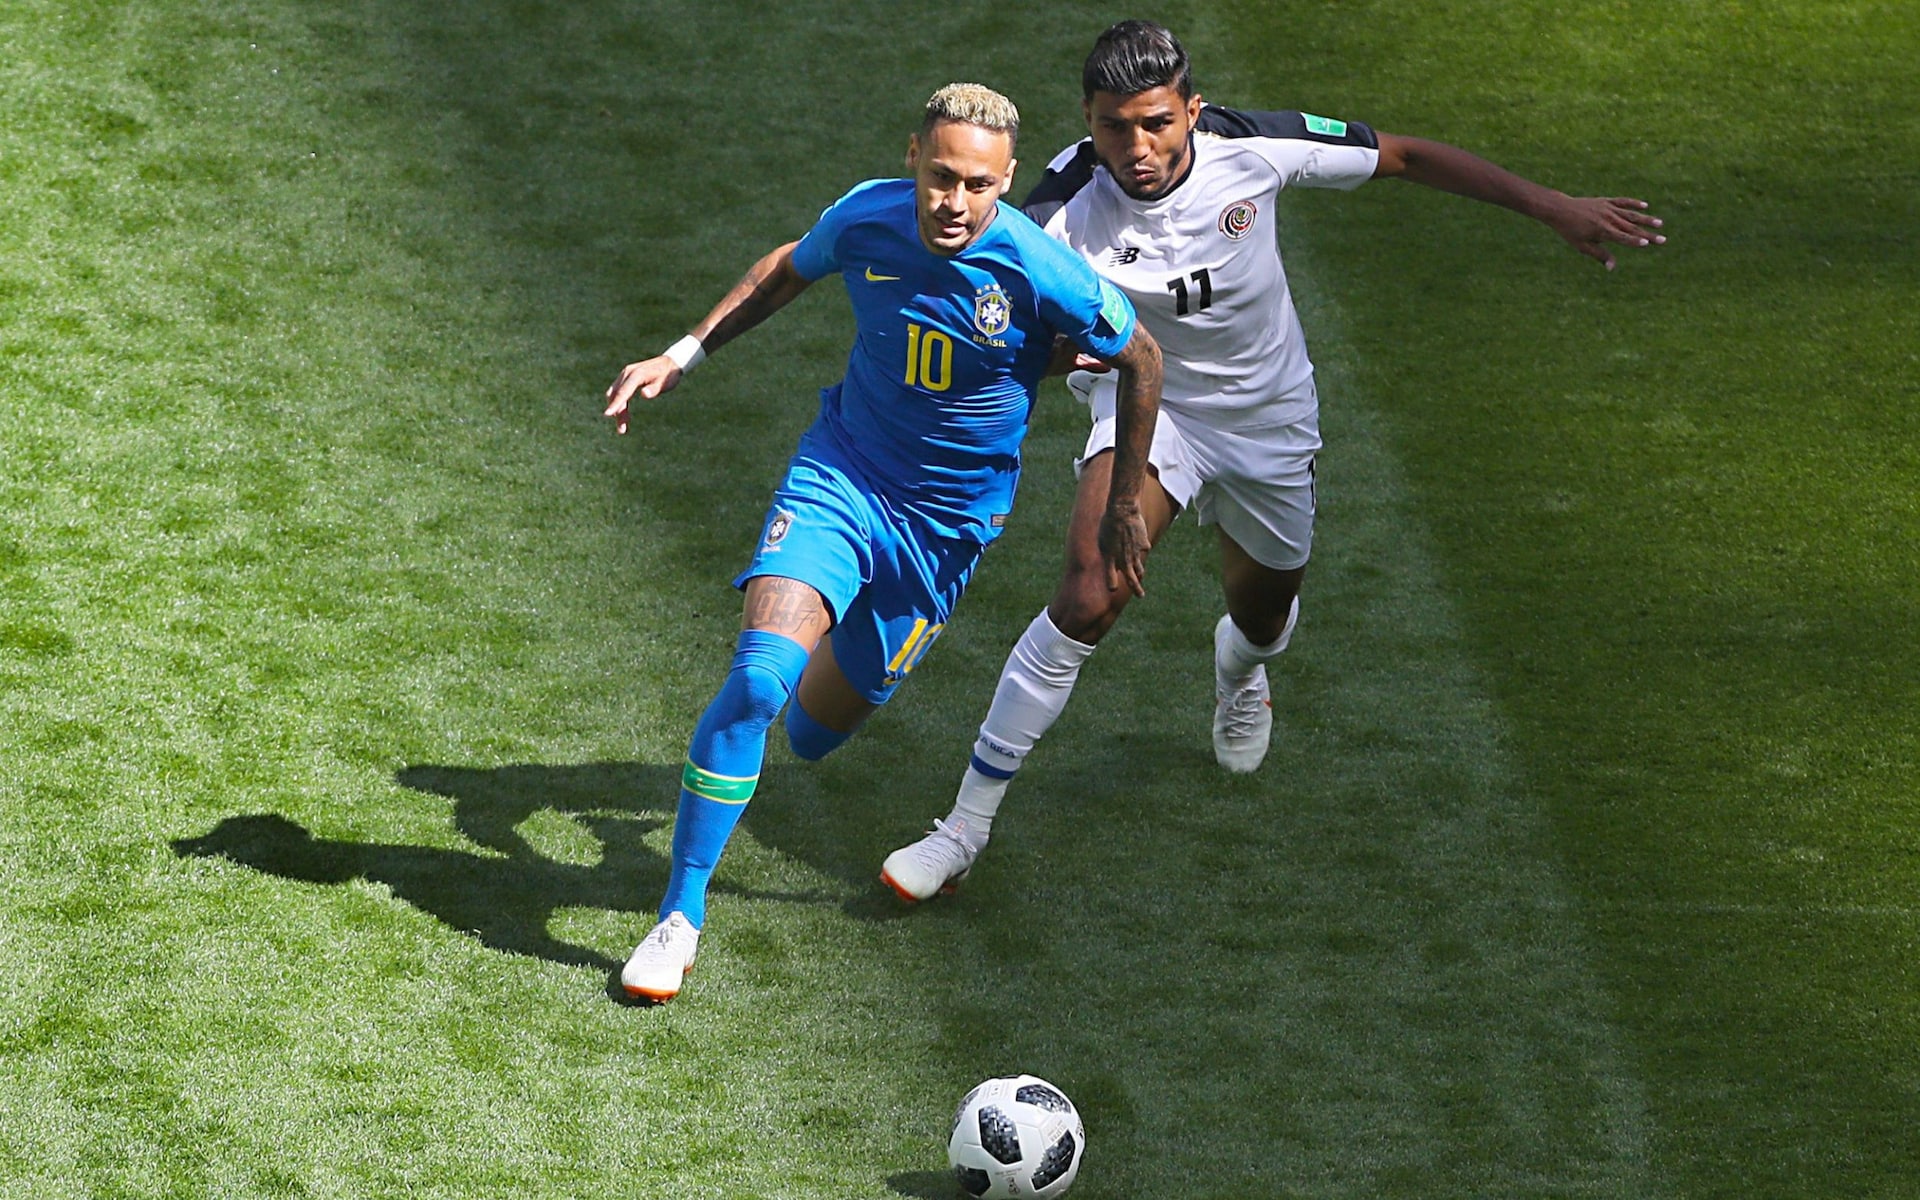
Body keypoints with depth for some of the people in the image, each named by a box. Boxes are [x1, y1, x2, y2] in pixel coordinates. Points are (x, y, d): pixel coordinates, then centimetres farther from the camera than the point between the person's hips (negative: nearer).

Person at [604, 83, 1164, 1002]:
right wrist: (682, 357, 7)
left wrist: (1125, 505, 4)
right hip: (838, 476, 0)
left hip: (947, 521, 0)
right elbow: (787, 270, 11)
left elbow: (1140, 360, -5)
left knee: (814, 733, 11)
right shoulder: (864, 218, -13)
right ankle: (679, 919, -12)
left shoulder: (1041, 273, -22)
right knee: (759, 677, -23)